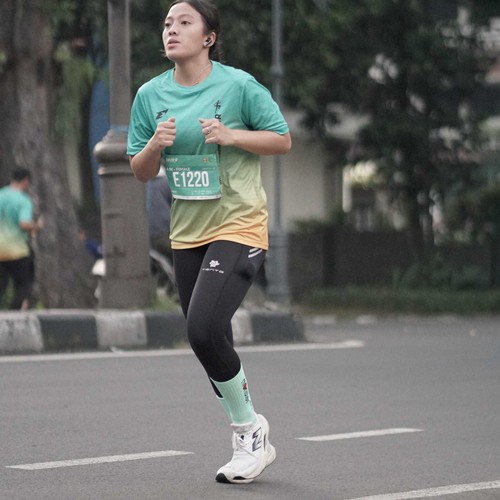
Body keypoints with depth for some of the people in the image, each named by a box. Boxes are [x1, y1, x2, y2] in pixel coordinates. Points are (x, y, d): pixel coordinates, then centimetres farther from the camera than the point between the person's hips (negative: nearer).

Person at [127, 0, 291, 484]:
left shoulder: (238, 85, -9)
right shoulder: (150, 95, 4)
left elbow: (282, 140, -2)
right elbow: (140, 171, 10)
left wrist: (230, 135, -17)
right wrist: (156, 144, -11)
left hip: (238, 226, -6)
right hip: (187, 233, 6)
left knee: (204, 330, -22)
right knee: (209, 343, 10)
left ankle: (250, 428, -1)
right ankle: (252, 444, 26)